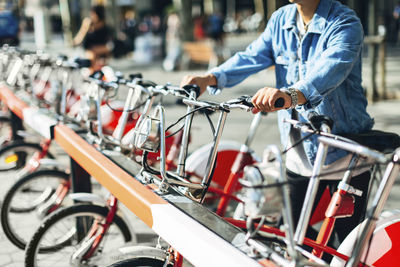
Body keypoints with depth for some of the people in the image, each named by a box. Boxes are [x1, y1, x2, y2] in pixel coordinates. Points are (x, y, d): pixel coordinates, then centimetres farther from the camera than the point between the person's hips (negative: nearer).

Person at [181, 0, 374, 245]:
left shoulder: (345, 23, -18)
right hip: (299, 154, 5)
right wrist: (209, 78, -24)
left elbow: (330, 69, -36)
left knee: (349, 241, 4)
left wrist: (291, 95, -55)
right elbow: (253, 56, -7)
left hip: (343, 154, -5)